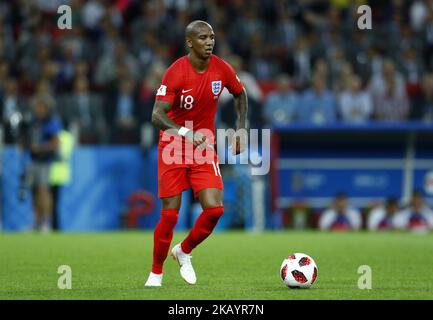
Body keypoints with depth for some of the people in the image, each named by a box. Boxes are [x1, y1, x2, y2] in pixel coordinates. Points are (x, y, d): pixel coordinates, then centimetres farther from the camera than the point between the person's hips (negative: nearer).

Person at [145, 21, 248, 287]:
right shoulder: (176, 72, -18)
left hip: (205, 146, 3)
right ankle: (156, 273, 15)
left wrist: (241, 129, 6)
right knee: (170, 215, -5)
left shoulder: (222, 69, -5)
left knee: (215, 209, -12)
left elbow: (240, 94, 16)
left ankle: (184, 252, 16)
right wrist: (185, 133, -39)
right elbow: (157, 115, -25)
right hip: (173, 146, -3)